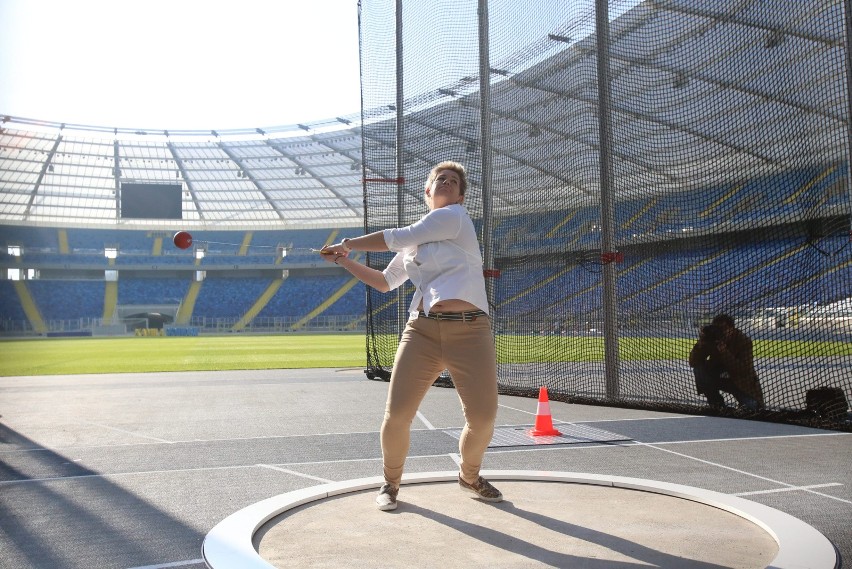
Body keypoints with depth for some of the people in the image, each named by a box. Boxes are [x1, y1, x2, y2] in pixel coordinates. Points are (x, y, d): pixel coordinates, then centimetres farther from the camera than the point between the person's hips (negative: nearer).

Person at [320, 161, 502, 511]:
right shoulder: (412, 244, 20)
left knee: (483, 418, -6)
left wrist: (349, 244, 8)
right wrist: (344, 261, 23)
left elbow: (396, 238, -4)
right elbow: (385, 282, 32)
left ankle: (469, 476, 27)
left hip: (470, 332, -4)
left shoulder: (455, 216, 1)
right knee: (397, 415, -7)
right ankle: (391, 483, 20)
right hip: (422, 331, 4)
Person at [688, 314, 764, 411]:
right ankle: (716, 403, -5)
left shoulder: (744, 341, -22)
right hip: (722, 378, 3)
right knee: (699, 369, -21)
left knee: (750, 406, -25)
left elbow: (744, 370, -33)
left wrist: (724, 351, -41)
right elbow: (693, 363, -18)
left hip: (743, 383, -3)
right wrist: (700, 344, -35)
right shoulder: (712, 340, -15)